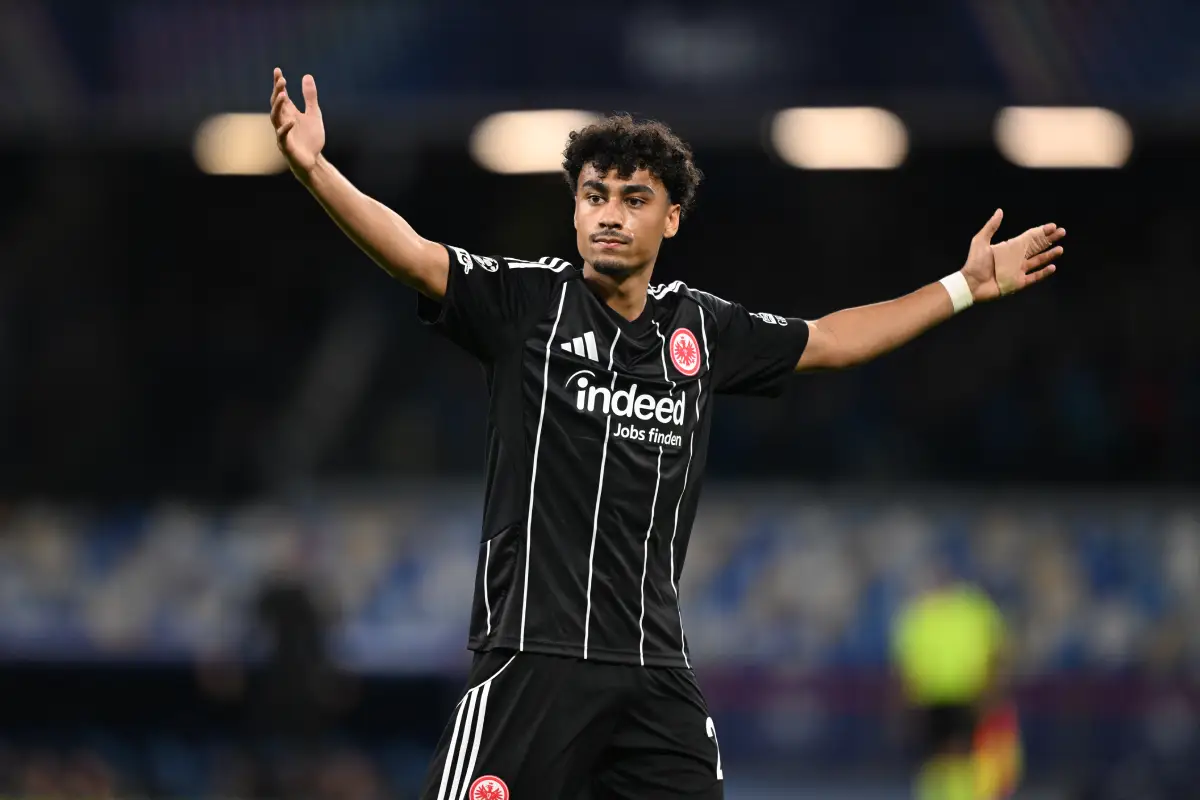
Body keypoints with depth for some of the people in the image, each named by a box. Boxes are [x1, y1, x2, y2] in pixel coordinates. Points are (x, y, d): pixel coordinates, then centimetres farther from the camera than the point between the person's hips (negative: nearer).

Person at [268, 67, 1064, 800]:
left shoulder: (702, 328, 13)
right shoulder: (525, 299, 1)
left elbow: (829, 341, 28)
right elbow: (413, 254, -13)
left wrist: (965, 287, 31)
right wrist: (314, 169, -29)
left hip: (656, 664, 5)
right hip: (537, 652, -5)